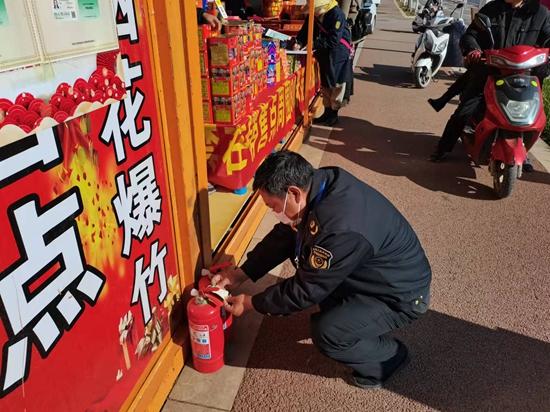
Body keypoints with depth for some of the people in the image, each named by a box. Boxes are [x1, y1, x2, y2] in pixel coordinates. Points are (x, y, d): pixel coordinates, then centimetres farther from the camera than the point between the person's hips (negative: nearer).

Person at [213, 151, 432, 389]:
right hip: (368, 273, 8)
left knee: (326, 333, -23)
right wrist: (243, 273, -3)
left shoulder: (341, 229, -39)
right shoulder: (322, 182, -13)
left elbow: (307, 289, -25)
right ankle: (346, 312, 18)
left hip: (402, 293, -8)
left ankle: (390, 357, 7)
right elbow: (284, 236, 0)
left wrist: (252, 303, -12)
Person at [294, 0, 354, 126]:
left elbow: (333, 40, -26)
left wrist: (314, 44, -26)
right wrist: (299, 42, -14)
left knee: (337, 85, 0)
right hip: (324, 55, 8)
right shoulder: (314, 15, 0)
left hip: (339, 55, -7)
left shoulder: (337, 14, -21)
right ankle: (327, 113, 25)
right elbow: (306, 31, 5)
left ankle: (333, 114, 12)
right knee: (325, 85, 14)